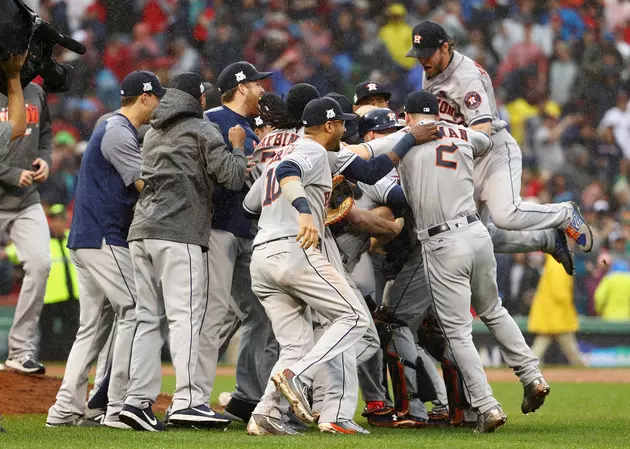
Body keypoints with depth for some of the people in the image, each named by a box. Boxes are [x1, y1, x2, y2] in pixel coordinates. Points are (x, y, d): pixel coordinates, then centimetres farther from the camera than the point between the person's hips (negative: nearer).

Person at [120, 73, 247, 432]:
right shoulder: (202, 131, 1)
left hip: (142, 231, 7)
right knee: (185, 315, -11)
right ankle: (187, 400, -20)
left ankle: (139, 400, 2)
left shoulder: (153, 133, 23)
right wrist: (237, 146, 13)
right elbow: (231, 177, -7)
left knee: (149, 318, 8)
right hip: (179, 234, -7)